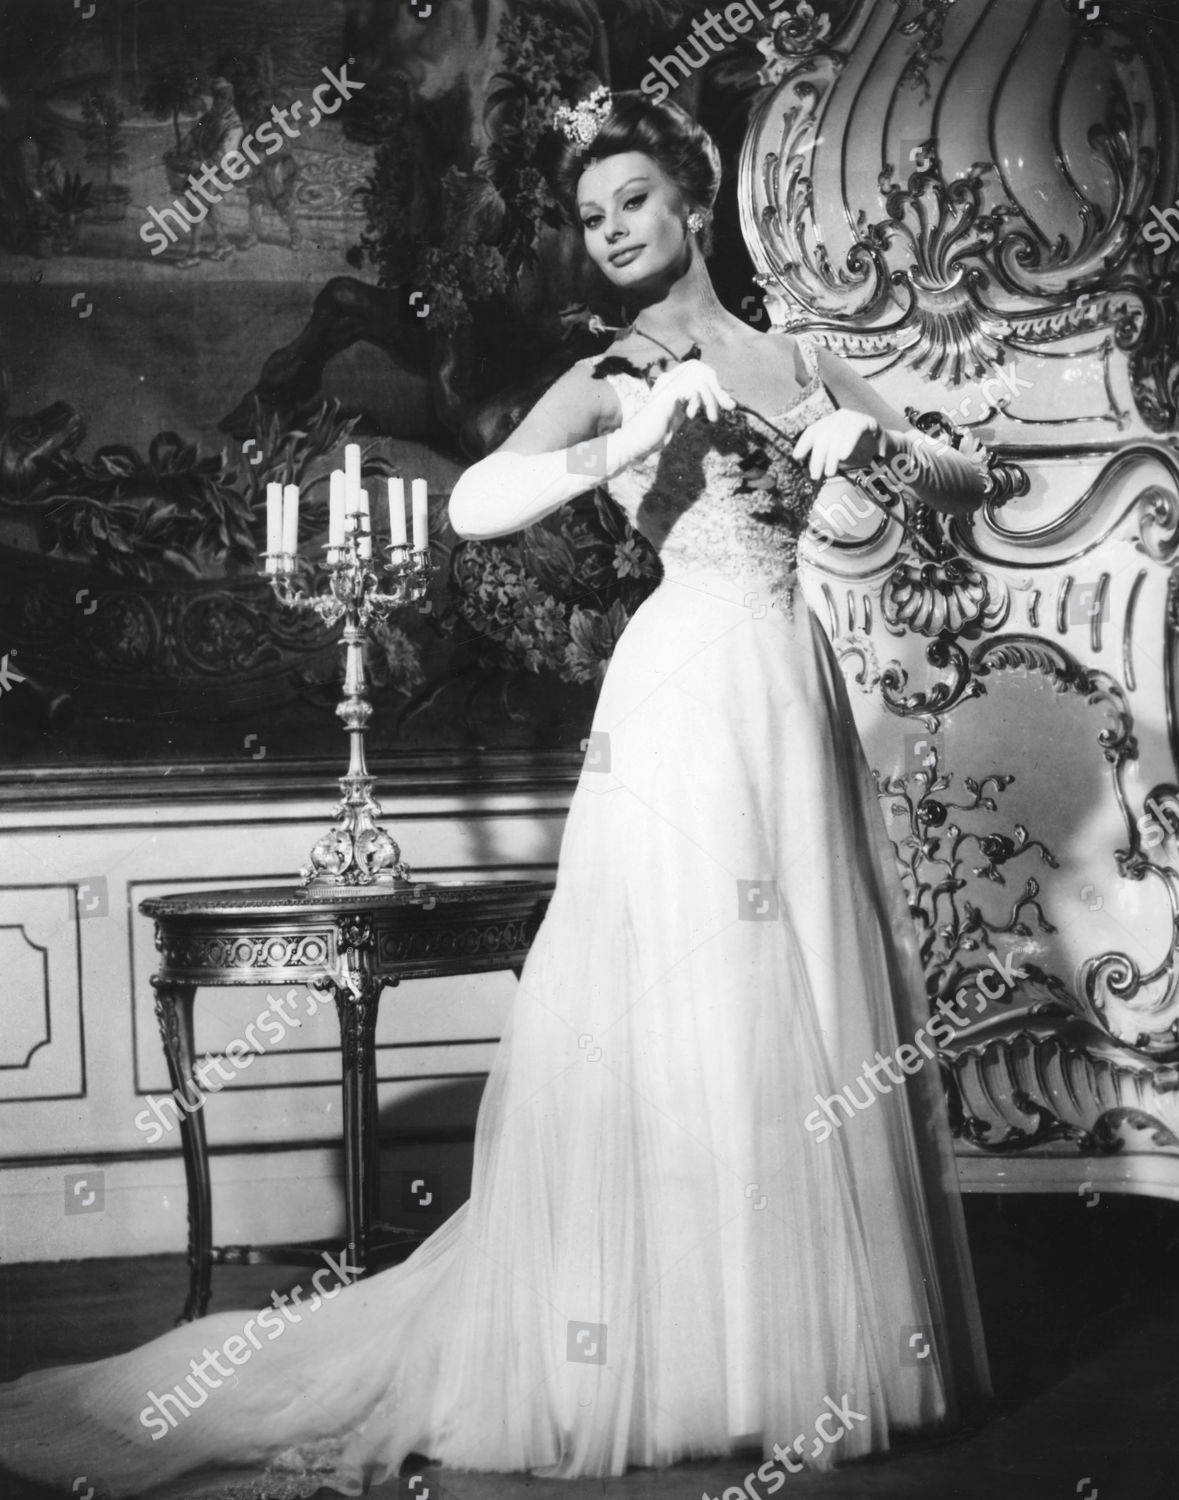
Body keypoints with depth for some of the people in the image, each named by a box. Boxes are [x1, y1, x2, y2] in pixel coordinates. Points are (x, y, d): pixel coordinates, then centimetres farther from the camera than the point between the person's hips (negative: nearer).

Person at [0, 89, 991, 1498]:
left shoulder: (797, 360, 16)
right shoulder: (607, 383, 4)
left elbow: (966, 483, 17)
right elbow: (473, 504, -14)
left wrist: (880, 442, -3)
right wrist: (634, 445, -22)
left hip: (795, 693, 5)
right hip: (688, 694, -4)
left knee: (815, 1009, 7)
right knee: (676, 1013, -5)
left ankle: (809, 1338, 20)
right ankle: (673, 1348, 6)